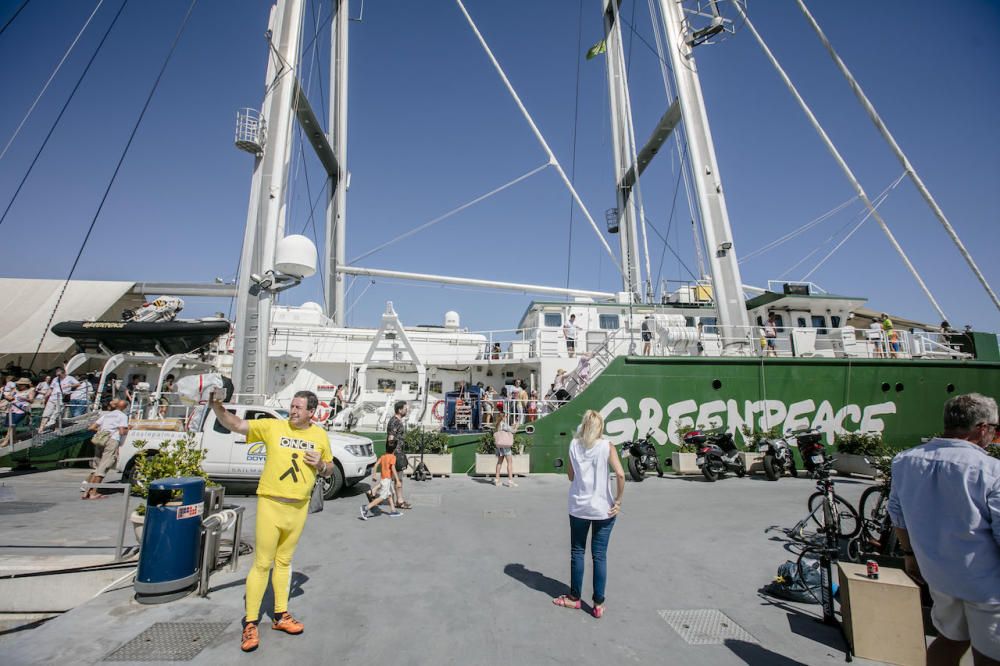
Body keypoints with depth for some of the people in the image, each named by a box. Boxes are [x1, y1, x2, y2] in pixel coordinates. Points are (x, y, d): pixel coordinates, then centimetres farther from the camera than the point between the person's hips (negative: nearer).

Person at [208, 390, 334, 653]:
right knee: (262, 564, 3)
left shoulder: (320, 435, 2)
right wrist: (217, 408, -30)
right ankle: (250, 623, 19)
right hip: (271, 503, -3)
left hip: (299, 507, 3)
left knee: (284, 561, 18)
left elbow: (329, 469, 11)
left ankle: (281, 615, 31)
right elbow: (236, 425, -14)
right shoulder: (272, 426, -7)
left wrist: (320, 464, -10)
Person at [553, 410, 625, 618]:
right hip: (603, 509, -1)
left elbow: (570, 475, 4)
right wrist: (618, 500, -9)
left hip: (579, 507, 1)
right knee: (600, 556, 9)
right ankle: (598, 604, 17)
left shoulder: (574, 445, -1)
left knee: (577, 552, 15)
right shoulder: (607, 446, -7)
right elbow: (620, 474, -17)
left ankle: (574, 597, 27)